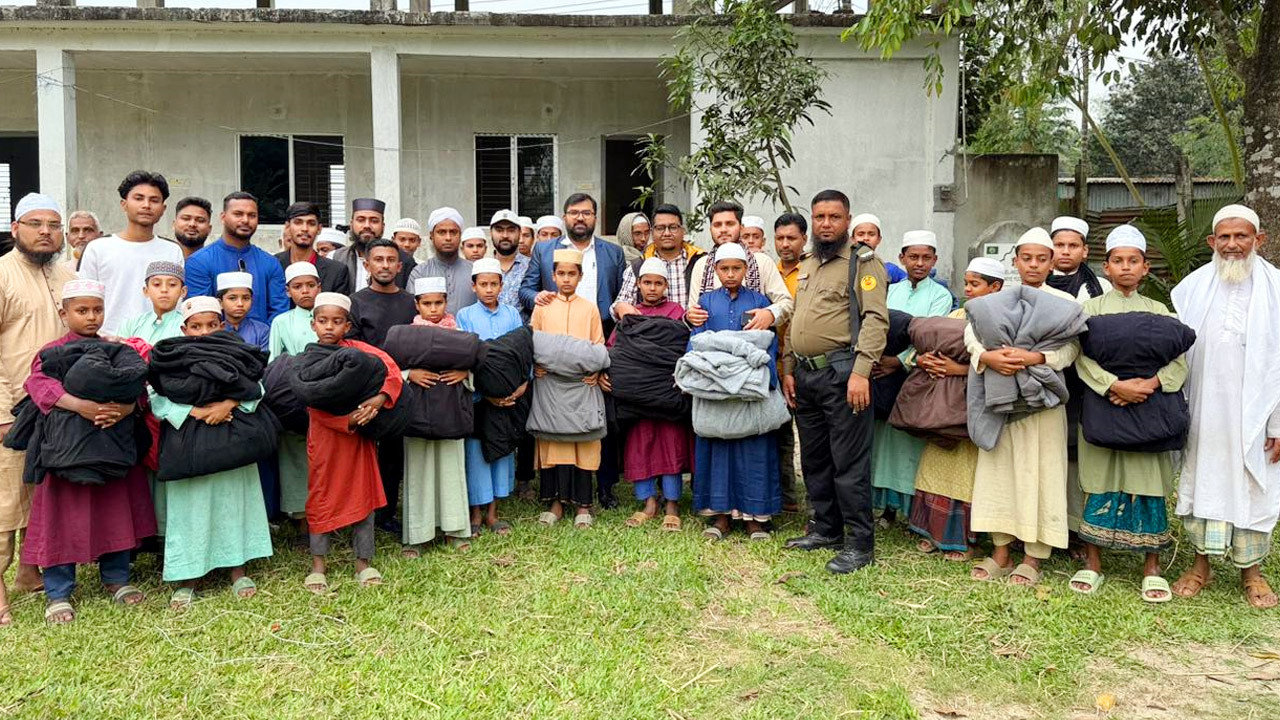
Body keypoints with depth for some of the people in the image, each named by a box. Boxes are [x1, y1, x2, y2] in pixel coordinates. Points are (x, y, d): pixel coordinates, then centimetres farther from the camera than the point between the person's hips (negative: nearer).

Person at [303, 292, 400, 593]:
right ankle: (318, 565, 19)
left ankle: (363, 562, 20)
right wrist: (347, 420, -26)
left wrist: (380, 399, -30)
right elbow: (316, 407, -13)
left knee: (363, 495, 8)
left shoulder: (358, 350, -2)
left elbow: (392, 371, -13)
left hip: (360, 436, 2)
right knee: (321, 497, 6)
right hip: (325, 438, -1)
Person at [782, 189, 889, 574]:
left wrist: (860, 372, -22)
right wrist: (789, 370, 16)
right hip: (805, 374, 8)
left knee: (849, 462, -5)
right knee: (814, 459, 15)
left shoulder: (863, 261, -4)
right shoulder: (806, 265, 18)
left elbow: (876, 318, -14)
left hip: (841, 373, -8)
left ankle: (860, 543, 4)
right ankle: (826, 529, 28)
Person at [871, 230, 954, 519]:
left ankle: (913, 507, 4)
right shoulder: (890, 291, 15)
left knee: (911, 441, -4)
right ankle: (887, 502, 16)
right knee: (883, 438, 6)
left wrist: (899, 361, -21)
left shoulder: (940, 295, 2)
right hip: (883, 375, 4)